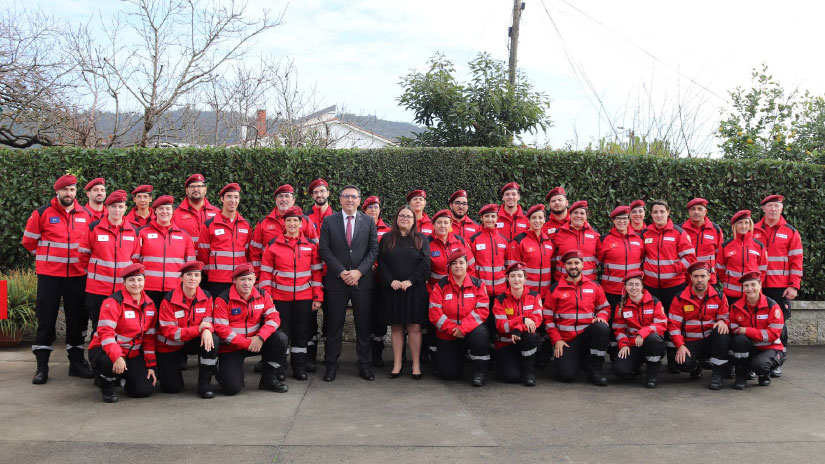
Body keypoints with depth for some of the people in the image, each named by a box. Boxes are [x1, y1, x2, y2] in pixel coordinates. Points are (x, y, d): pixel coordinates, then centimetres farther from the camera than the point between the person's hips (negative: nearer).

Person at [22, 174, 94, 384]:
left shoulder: (86, 215, 5)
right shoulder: (42, 213, -4)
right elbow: (28, 241, 4)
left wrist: (82, 259, 11)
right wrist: (46, 256, 10)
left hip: (78, 276, 3)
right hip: (49, 275, -3)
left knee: (77, 319, 9)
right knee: (46, 319, 2)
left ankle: (77, 362, 19)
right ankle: (42, 366, 8)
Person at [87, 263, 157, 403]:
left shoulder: (149, 304, 4)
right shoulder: (113, 302, -15)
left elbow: (149, 337, 8)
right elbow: (105, 333, -24)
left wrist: (151, 365, 4)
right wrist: (117, 357, -37)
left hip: (132, 354, 5)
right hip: (105, 350, -5)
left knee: (145, 390, -11)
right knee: (114, 363, -41)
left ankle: (121, 378, 24)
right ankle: (107, 386, -3)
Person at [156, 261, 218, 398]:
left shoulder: (206, 297, -9)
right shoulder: (169, 300, -20)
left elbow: (208, 321, -7)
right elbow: (169, 331, -21)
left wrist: (207, 330, -34)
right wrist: (198, 329, -32)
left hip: (192, 342, 3)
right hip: (170, 346, -3)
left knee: (213, 340, -30)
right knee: (173, 388, -8)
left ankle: (204, 384, -17)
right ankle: (161, 369, 29)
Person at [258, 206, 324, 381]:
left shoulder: (311, 245, 4)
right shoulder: (273, 244, 1)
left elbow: (317, 272, 5)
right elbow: (266, 272, 1)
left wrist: (318, 297, 1)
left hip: (304, 297, 1)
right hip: (280, 297, -1)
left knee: (301, 332, 8)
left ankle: (299, 368, 18)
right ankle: (279, 368, 15)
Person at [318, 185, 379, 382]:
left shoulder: (369, 221, 7)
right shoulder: (329, 221, 4)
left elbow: (374, 249, 2)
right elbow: (324, 250, -1)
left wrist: (358, 271, -9)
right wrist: (341, 272, -10)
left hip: (362, 280, 1)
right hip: (336, 281, -1)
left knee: (364, 325, 5)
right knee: (333, 326, 3)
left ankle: (364, 365, 14)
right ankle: (331, 365, 13)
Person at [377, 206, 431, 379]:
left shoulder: (421, 239, 8)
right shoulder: (387, 239, 11)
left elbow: (425, 263, -2)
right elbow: (381, 263, 5)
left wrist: (410, 281, -12)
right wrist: (390, 281, -10)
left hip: (415, 289, -1)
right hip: (393, 289, 1)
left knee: (414, 326, -3)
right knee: (396, 327, 3)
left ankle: (416, 364, 2)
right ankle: (397, 364, 8)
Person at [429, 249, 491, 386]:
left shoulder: (477, 284, -1)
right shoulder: (441, 286, -2)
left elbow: (482, 309, -11)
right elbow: (434, 312, -8)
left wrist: (463, 327, -21)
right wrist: (452, 328, -18)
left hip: (470, 330, 0)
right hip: (447, 335, 1)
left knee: (480, 334, -37)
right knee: (449, 374, -7)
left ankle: (480, 371, -14)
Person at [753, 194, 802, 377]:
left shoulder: (791, 232, 3)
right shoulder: (753, 231, 6)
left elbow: (796, 260, 1)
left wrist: (793, 286, -6)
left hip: (780, 288, -1)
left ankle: (778, 362, 13)